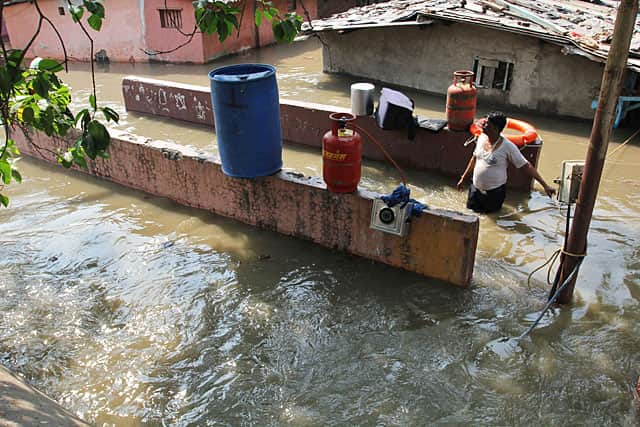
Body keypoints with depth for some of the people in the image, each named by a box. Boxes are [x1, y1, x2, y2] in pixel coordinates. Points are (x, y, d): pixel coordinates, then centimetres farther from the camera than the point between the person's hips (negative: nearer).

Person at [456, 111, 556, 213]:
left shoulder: (508, 147, -20)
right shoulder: (482, 138, -3)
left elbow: (526, 166, -16)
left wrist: (545, 186, -18)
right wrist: (463, 178, 17)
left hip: (494, 193, -5)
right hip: (475, 188, 5)